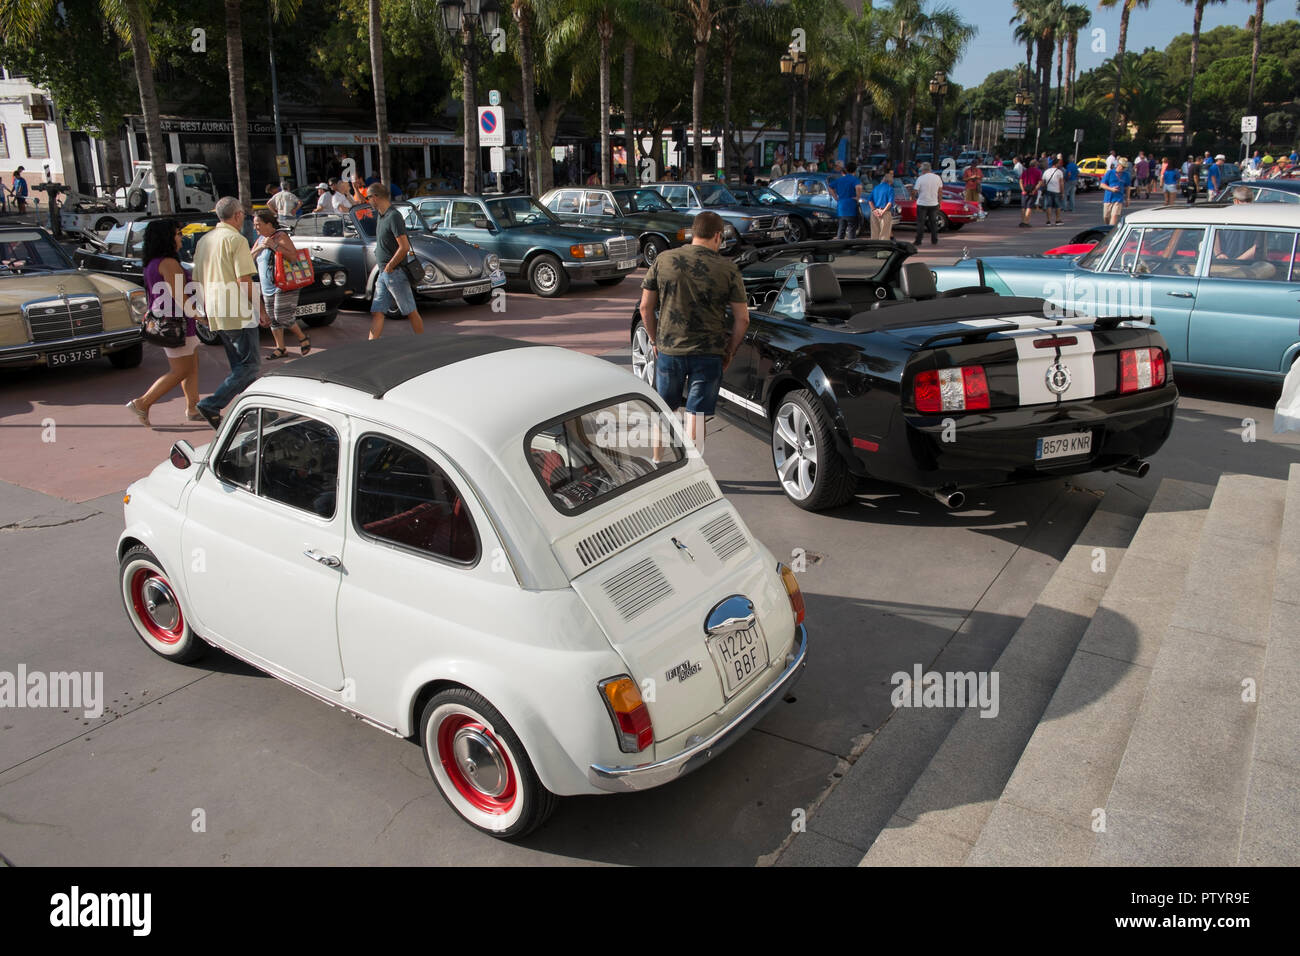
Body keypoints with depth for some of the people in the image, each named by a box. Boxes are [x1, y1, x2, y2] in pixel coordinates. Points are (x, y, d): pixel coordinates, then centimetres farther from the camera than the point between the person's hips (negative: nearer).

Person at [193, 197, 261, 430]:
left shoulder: (204, 241, 14)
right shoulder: (236, 239, -11)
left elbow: (198, 281, 17)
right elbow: (244, 280, -17)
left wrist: (207, 311, 23)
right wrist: (253, 305, -4)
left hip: (215, 315, 9)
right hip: (237, 313, -9)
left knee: (240, 364, 16)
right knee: (250, 364, -4)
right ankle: (211, 405, -12)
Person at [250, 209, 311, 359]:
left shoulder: (281, 236, -10)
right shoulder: (260, 239, 14)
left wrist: (274, 246, -27)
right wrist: (259, 248, -8)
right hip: (267, 288, 8)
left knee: (282, 316, -12)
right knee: (273, 319, 8)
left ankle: (303, 338, 10)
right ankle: (280, 348, 16)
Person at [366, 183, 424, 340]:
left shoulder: (394, 216, -16)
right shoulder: (381, 216, 13)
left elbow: (404, 247, -22)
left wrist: (389, 267, -15)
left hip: (395, 273, -9)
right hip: (383, 274, 9)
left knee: (411, 312, 1)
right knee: (376, 312, 5)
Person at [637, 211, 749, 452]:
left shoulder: (663, 260, 0)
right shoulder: (727, 269, -5)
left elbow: (646, 307, 3)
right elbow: (742, 318, -3)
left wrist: (655, 341, 15)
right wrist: (729, 351, 9)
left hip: (668, 349, 2)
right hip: (708, 353, -2)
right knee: (696, 416, 4)